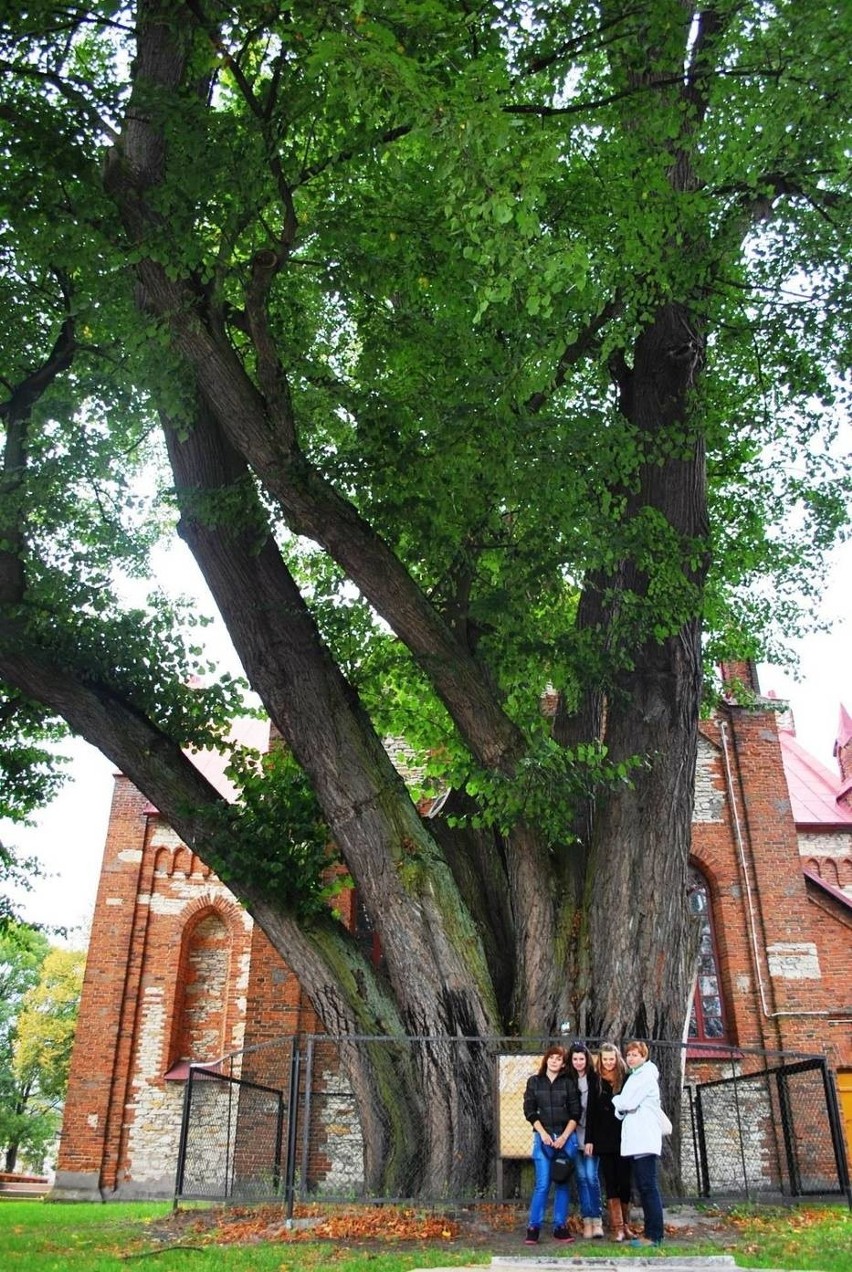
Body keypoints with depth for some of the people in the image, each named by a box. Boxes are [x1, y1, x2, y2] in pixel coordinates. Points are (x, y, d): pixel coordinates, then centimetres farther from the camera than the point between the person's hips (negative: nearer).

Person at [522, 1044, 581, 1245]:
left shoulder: (569, 1083, 4)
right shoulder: (534, 1081, 6)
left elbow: (575, 1113, 1)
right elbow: (529, 1110, 2)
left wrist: (564, 1136, -9)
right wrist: (543, 1133, -8)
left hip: (566, 1137, 1)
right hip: (543, 1137, -1)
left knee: (562, 1184, 4)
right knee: (542, 1184, -5)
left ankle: (560, 1227, 12)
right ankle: (533, 1228, 3)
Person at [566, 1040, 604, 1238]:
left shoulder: (594, 1079, -3)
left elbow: (595, 1110, -7)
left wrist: (591, 1139, -12)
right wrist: (569, 1135, -2)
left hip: (590, 1135, -2)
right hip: (575, 1135, 2)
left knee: (591, 1176, -6)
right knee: (581, 1177, 5)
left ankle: (596, 1220, -1)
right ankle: (587, 1220, 10)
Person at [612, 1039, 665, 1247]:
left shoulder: (646, 1077, -8)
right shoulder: (634, 1077, 20)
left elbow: (627, 1103, -16)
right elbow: (623, 1109, 17)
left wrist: (616, 1100, 3)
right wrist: (621, 1106, -5)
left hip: (645, 1141, -10)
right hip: (636, 1141, 10)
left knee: (648, 1187, -8)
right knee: (643, 1187, 11)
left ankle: (654, 1235, -7)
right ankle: (651, 1232, 16)